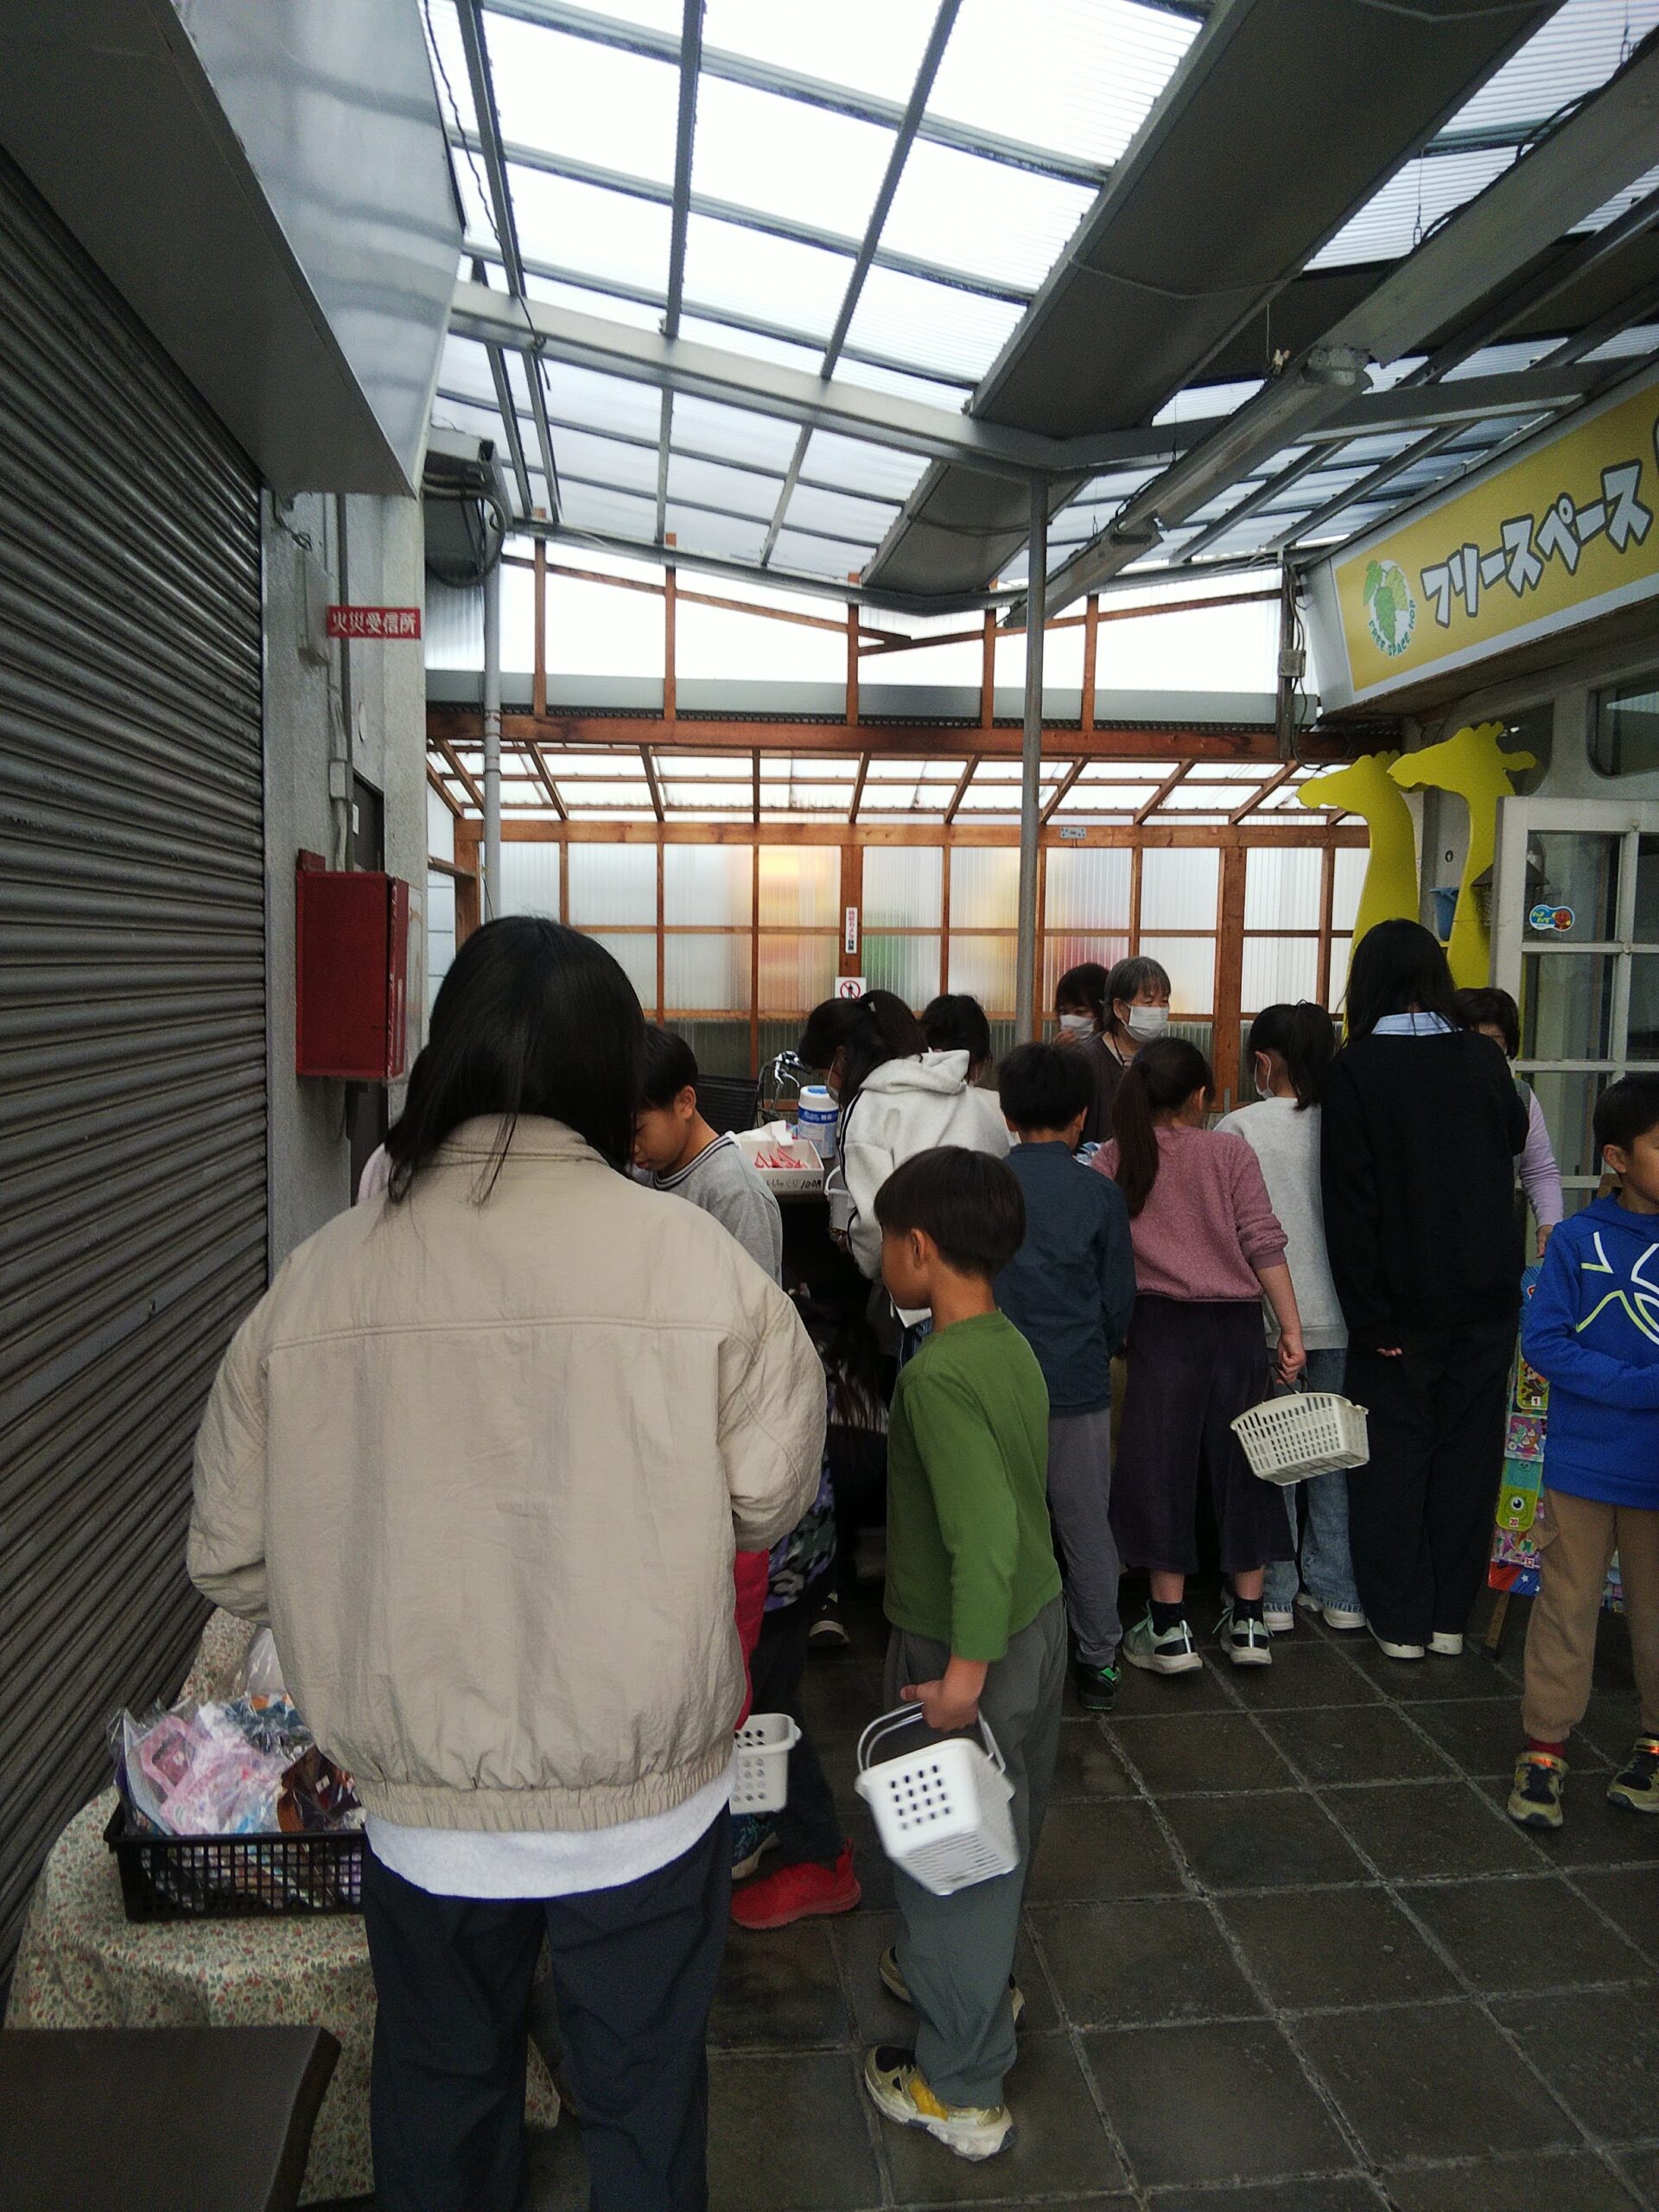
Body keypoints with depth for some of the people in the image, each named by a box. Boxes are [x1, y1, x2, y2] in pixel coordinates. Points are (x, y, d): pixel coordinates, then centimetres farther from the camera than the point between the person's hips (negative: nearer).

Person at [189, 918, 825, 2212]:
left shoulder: (313, 1282, -12)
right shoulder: (694, 1259, -20)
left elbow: (232, 1566, -5)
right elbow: (768, 1499, -13)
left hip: (417, 1804, 2)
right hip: (644, 1800, -2)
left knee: (442, 2094, 28)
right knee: (643, 2104, 22)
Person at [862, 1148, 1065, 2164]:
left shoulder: (939, 1375, -26)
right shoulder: (1014, 1347, 1)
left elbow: (984, 1536, -31)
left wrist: (963, 1673, -24)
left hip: (967, 1645, -8)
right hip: (1038, 1620, 8)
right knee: (1002, 1825, 26)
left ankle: (962, 2091, 24)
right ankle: (984, 1976, 48)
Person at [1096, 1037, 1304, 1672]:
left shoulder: (1114, 1159, 1)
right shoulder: (1232, 1153, 0)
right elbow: (1264, 1245, -4)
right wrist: (1291, 1331, -1)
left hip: (1161, 1325, -1)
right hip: (1236, 1325, 1)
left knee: (1161, 1466, 6)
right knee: (1239, 1463, 12)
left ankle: (1169, 1630, 11)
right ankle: (1247, 1622, 21)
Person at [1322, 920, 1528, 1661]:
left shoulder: (1356, 1067, -11)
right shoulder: (1484, 1058, -2)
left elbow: (1350, 1198, -15)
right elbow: (1513, 1143, 14)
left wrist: (1368, 1313, -13)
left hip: (1403, 1295, -3)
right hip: (1487, 1293, 3)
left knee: (1394, 1454, 8)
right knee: (1467, 1453, 12)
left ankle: (1400, 1620, 15)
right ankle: (1450, 1615, 22)